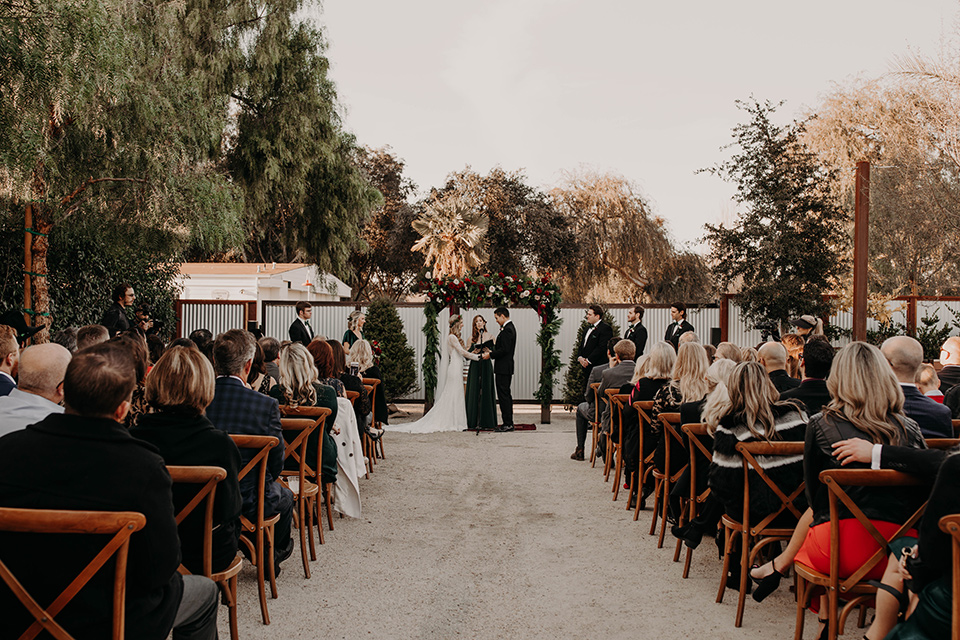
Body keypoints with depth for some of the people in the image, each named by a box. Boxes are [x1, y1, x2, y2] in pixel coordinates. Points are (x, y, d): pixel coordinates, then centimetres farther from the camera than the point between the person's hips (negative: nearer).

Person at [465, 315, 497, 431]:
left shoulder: (489, 336, 5)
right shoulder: (472, 337, 10)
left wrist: (488, 351, -15)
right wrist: (474, 352, -10)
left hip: (486, 366, -2)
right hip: (475, 367, 2)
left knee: (486, 392, -4)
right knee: (474, 393, 0)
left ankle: (486, 422, -1)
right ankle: (474, 422, 4)